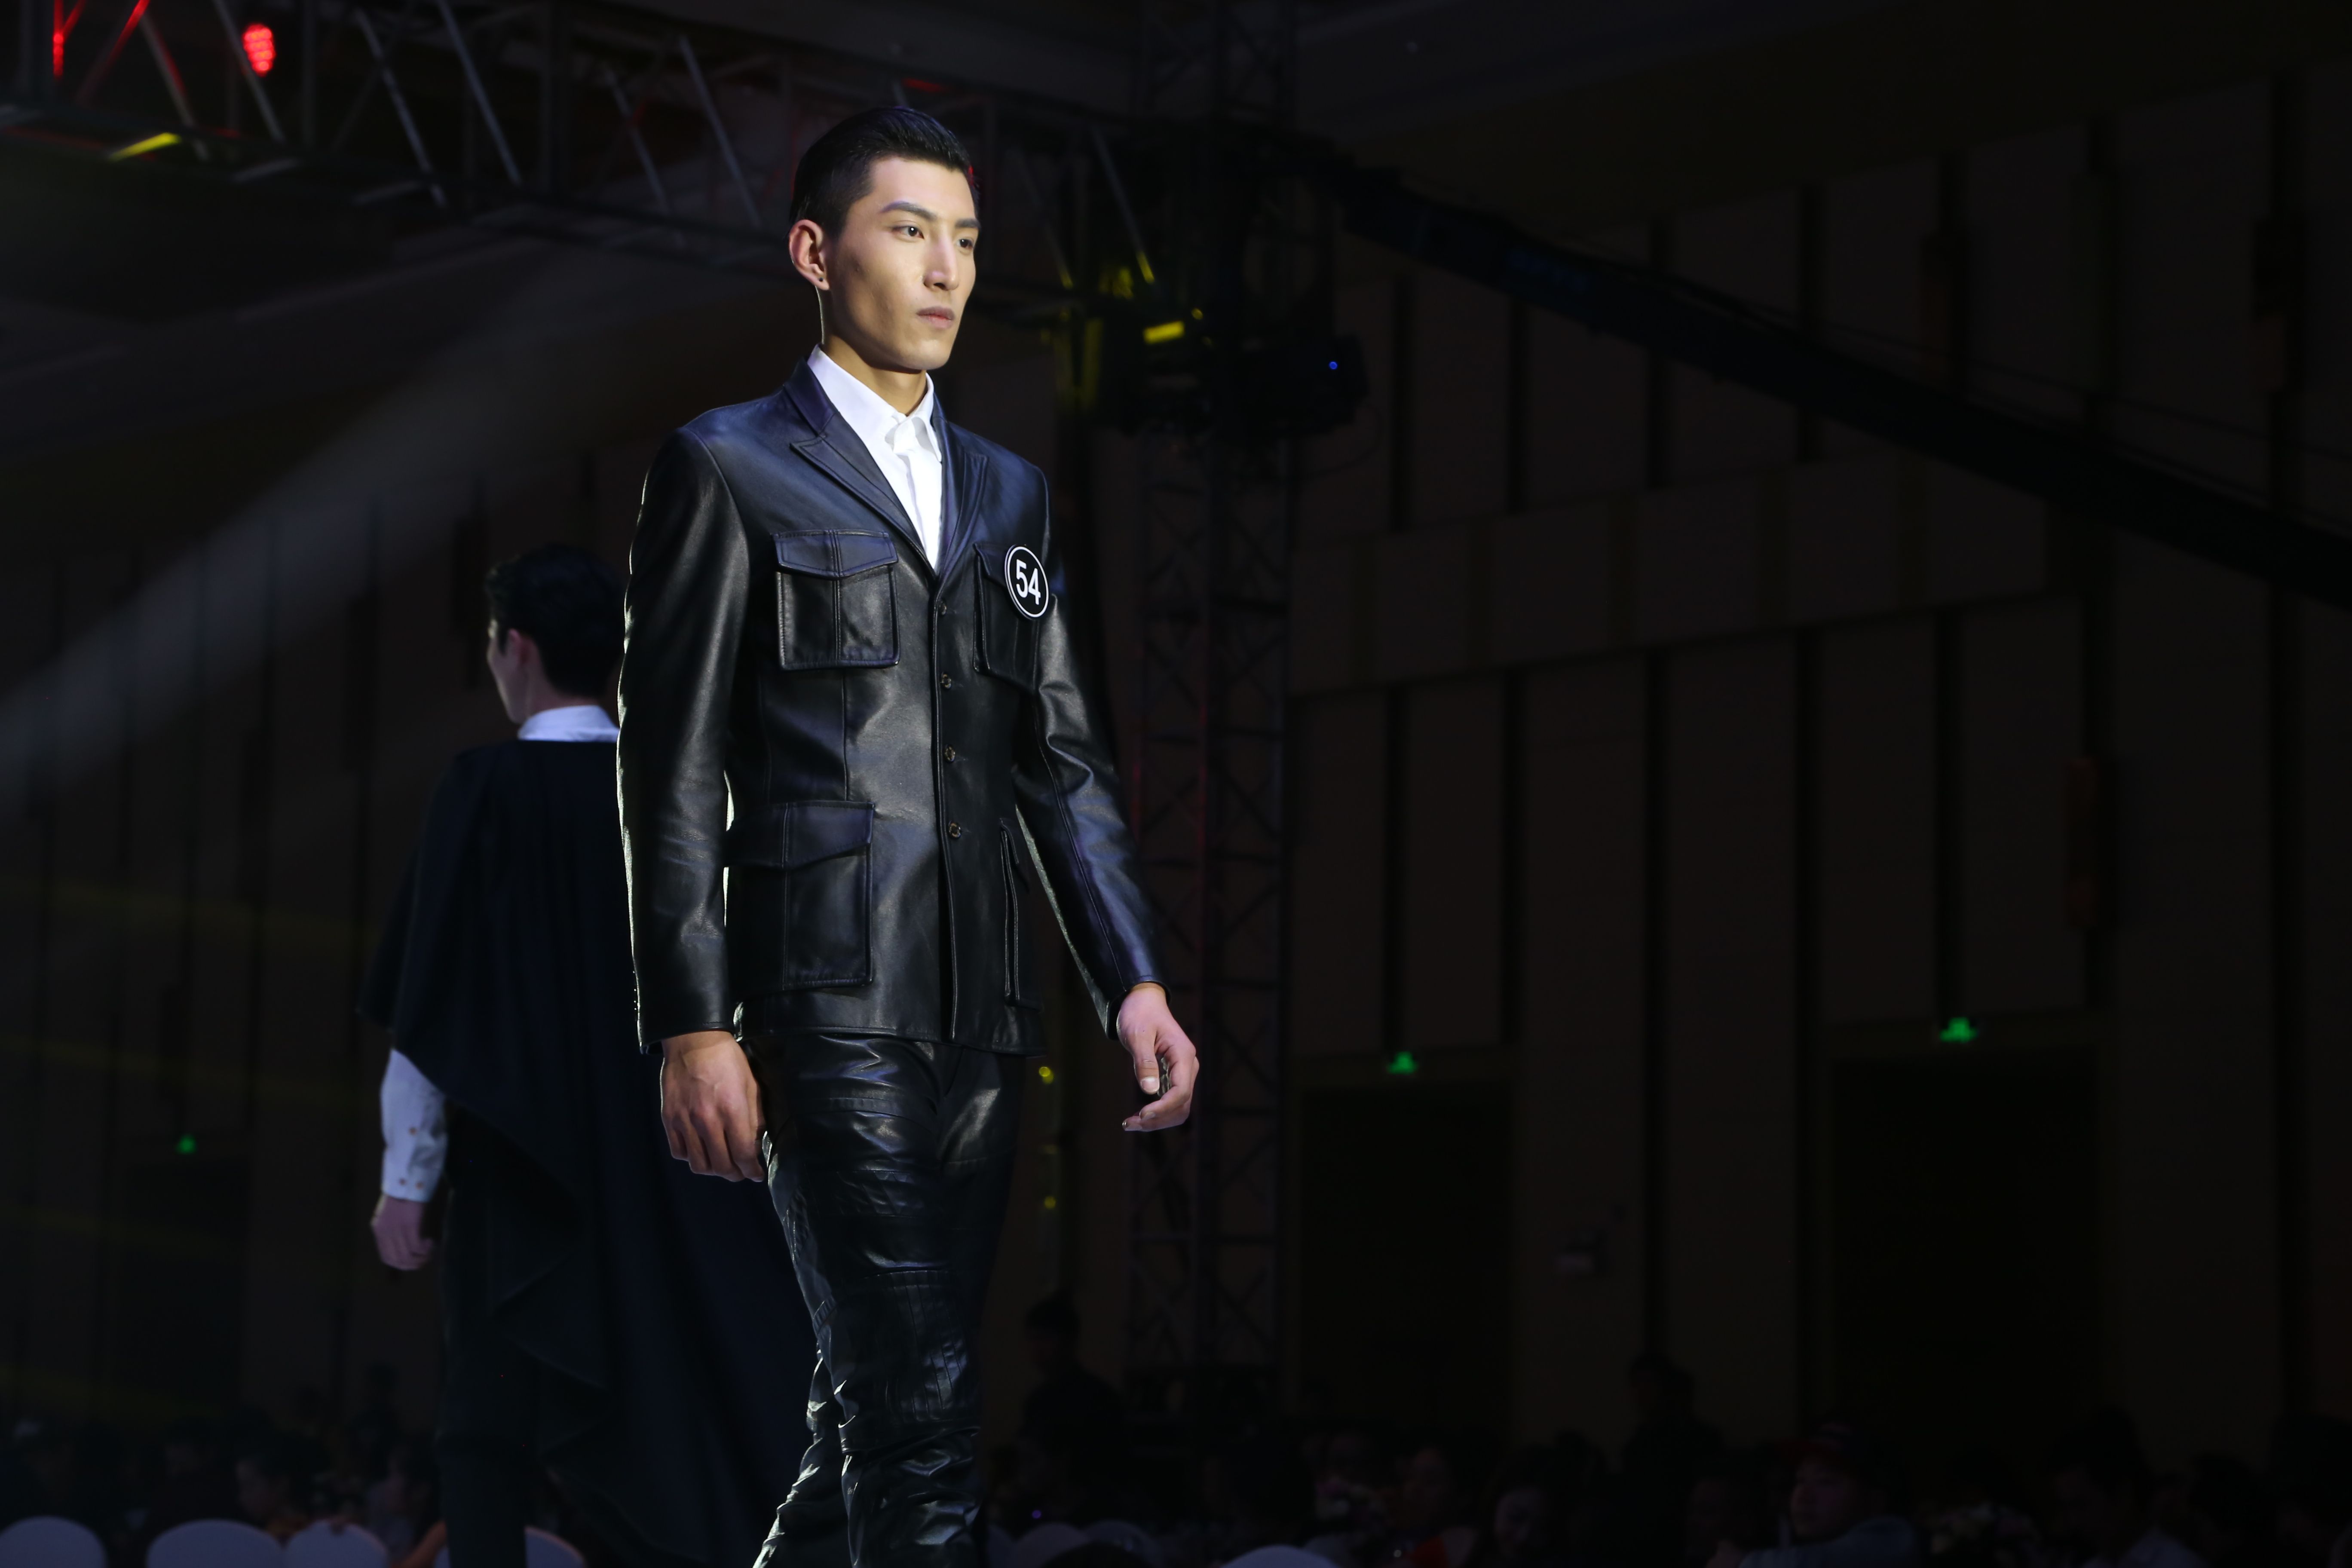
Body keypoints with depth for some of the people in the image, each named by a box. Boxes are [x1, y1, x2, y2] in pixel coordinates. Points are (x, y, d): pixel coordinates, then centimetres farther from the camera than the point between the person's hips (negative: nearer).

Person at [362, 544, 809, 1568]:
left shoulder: (488, 788, -9)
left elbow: (432, 1002, -10)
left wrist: (407, 1178, -6)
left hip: (522, 1174, -4)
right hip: (676, 1176, 4)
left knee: (491, 1444, 5)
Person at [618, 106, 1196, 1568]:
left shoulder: (1009, 492, 19)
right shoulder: (729, 469, 1)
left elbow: (1066, 757, 17)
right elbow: (672, 773, -3)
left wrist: (1134, 979, 5)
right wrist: (694, 1028, -11)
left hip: (984, 1013, 6)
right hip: (831, 1008, -6)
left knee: (881, 1404, 10)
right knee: (920, 1406, -13)